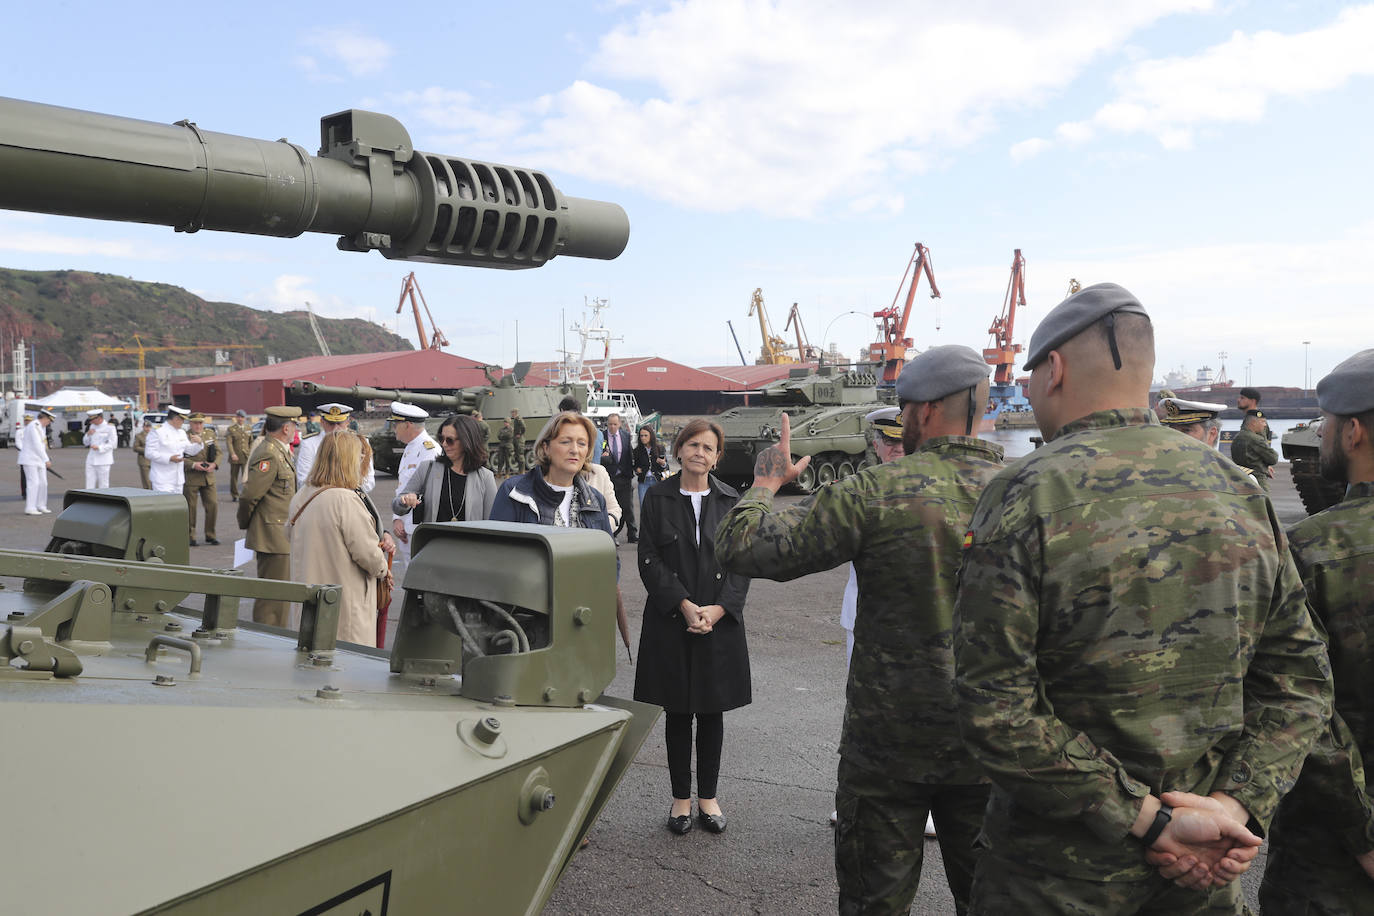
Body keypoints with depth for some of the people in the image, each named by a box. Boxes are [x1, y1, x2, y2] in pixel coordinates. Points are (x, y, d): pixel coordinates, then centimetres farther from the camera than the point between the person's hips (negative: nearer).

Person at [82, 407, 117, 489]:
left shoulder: (109, 427, -5)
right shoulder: (92, 426, 13)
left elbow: (112, 444, -9)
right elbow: (85, 442, 18)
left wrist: (99, 448, -21)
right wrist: (88, 434, -2)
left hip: (103, 461, -6)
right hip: (91, 460, 6)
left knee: (103, 487, -1)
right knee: (89, 486, 1)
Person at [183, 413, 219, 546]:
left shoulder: (210, 433, 10)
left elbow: (218, 451, 9)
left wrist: (214, 464, -8)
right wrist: (193, 464, -20)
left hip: (208, 477, 4)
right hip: (190, 477, -4)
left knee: (213, 504, 1)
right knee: (190, 508, 3)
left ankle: (210, 535, 14)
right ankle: (190, 537, 13)